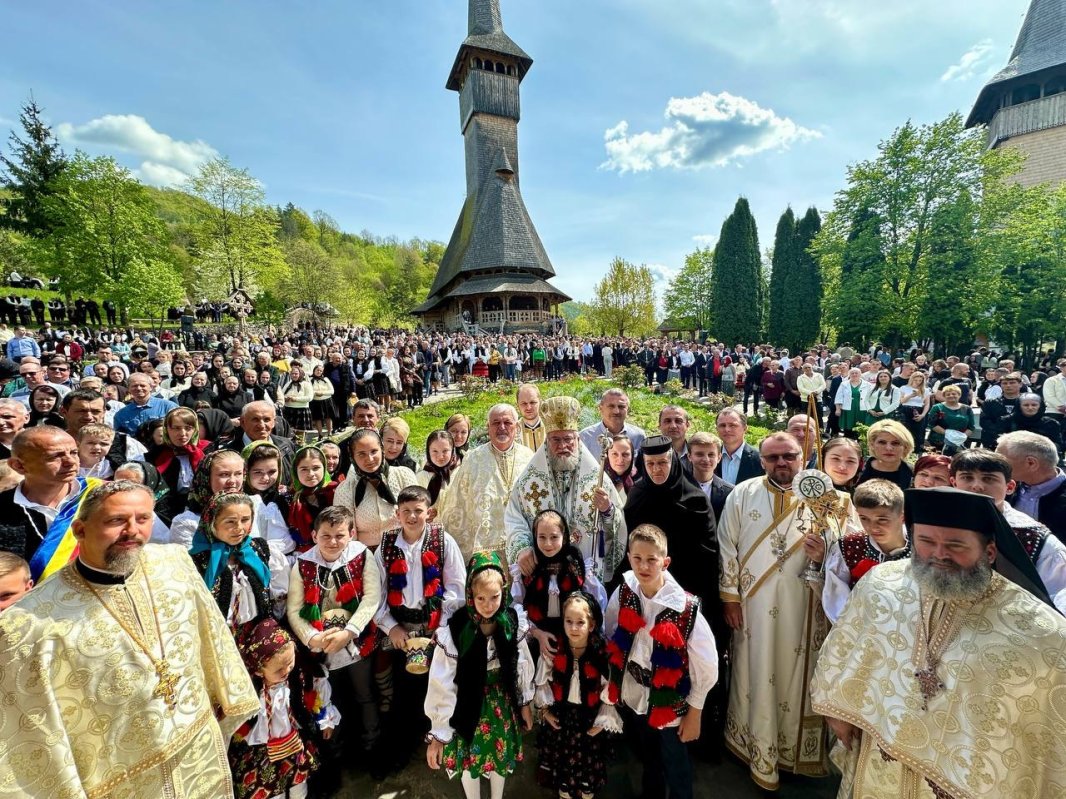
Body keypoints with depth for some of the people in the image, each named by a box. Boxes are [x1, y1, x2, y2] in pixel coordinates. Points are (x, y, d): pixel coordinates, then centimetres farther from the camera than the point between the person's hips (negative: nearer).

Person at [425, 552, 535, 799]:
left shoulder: (513, 623, -19)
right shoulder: (453, 631, -29)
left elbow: (523, 665, -3)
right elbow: (442, 686, -19)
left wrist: (525, 703, 7)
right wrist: (438, 733, -12)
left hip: (502, 702, 3)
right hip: (469, 705, -2)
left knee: (500, 758, 25)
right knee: (470, 760, 22)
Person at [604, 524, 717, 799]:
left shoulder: (685, 608, -27)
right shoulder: (624, 593, -16)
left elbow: (707, 667, -15)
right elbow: (610, 639, -1)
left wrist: (694, 712, -7)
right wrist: (614, 686, 3)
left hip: (670, 705, -4)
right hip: (631, 699, 4)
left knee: (675, 769, 21)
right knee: (647, 760, 31)